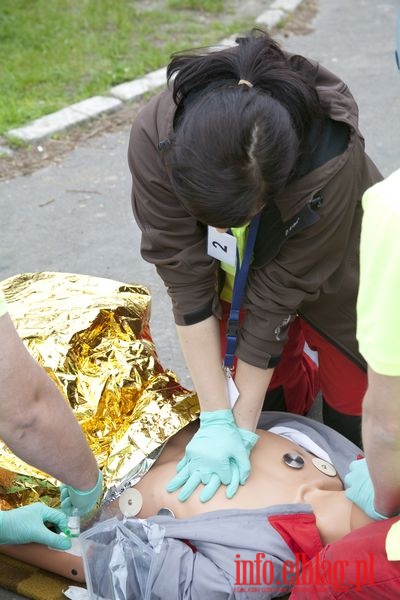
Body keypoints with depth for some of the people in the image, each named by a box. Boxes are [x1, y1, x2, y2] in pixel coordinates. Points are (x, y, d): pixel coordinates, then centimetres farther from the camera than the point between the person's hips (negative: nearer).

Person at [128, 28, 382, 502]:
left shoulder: (331, 162, -40)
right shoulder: (154, 138, -34)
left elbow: (275, 299, -30)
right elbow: (187, 280, -27)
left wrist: (242, 427, -22)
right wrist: (216, 419, -25)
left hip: (332, 280, -1)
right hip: (240, 273, 2)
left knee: (356, 427, 6)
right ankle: (292, 379, 34)